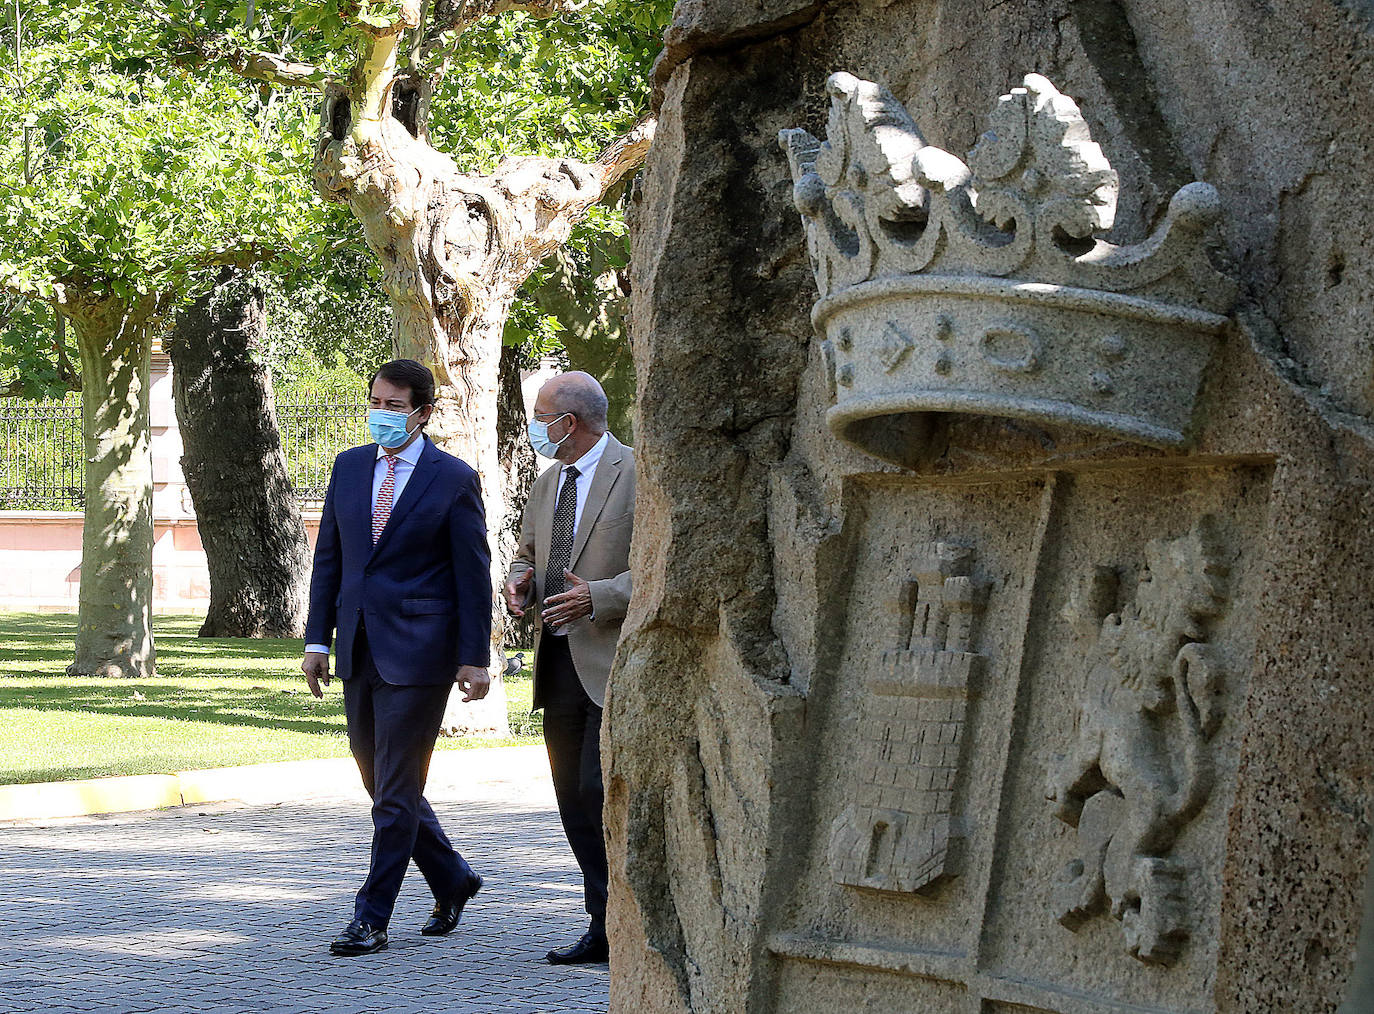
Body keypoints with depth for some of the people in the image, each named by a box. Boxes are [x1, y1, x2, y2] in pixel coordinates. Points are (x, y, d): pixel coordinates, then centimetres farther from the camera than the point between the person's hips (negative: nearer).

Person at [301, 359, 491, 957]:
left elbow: (473, 574, -4)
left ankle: (371, 919, -1)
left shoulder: (453, 480, -4)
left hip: (417, 652, -6)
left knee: (396, 791, -5)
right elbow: (329, 556, 13)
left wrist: (475, 658, -7)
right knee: (381, 783, 12)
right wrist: (318, 637, 7)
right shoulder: (349, 467, 11)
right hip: (359, 650, 6)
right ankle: (451, 880, 30)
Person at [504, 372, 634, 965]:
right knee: (573, 799, 6)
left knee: (601, 790, -15)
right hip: (559, 664, 8)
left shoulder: (637, 477, -8)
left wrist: (597, 597, -22)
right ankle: (606, 931, 11)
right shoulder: (548, 483, 18)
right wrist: (520, 583, 5)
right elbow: (527, 553, 29)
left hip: (614, 664, -8)